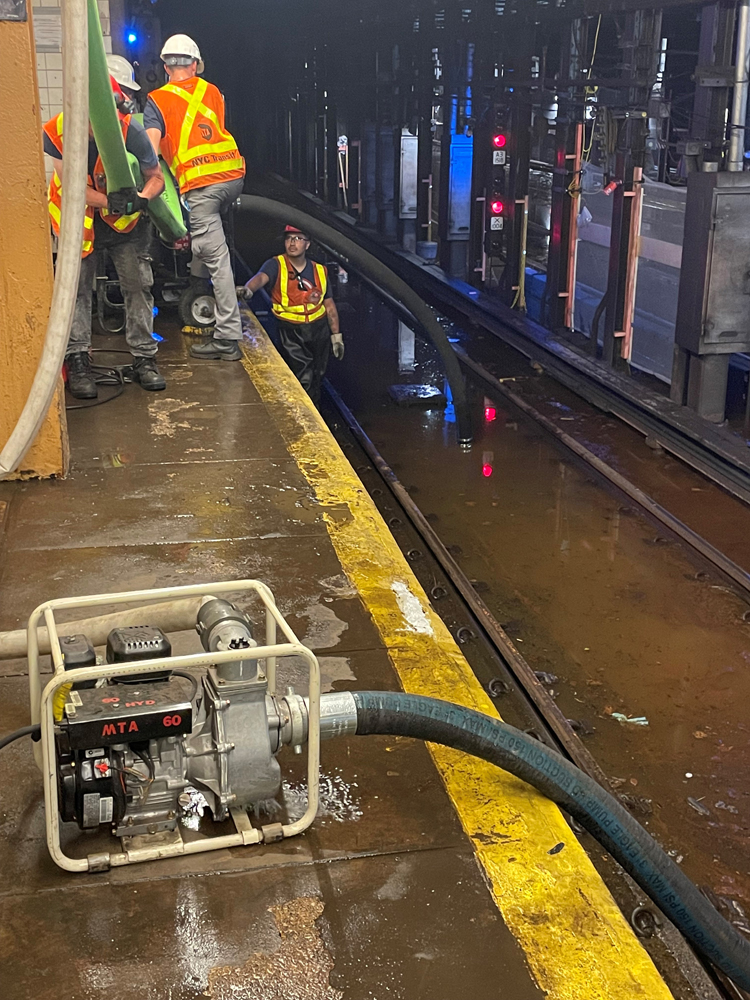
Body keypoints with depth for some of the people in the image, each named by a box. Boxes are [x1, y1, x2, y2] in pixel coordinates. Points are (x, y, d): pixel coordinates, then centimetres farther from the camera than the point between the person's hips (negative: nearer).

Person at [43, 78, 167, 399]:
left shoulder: (131, 131, -25)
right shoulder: (57, 132, -24)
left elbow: (156, 177, -12)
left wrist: (141, 199, -34)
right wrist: (108, 201, -36)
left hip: (123, 217, 1)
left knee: (138, 283, -3)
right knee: (76, 285, -5)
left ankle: (144, 358, 6)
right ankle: (77, 361, 2)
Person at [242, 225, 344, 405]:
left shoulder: (319, 270, 4)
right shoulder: (276, 265, -9)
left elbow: (329, 305, 11)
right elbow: (261, 277, -31)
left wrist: (336, 336, 11)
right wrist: (248, 289, -55)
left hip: (319, 329, 4)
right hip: (291, 331, -4)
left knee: (317, 379, 15)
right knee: (304, 380, -10)